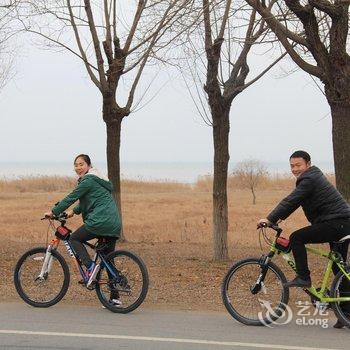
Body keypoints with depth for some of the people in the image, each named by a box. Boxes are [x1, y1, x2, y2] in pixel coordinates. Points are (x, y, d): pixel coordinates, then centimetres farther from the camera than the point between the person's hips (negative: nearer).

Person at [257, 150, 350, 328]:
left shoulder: (309, 180, -10)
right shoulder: (314, 177, 22)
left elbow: (291, 201, -18)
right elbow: (294, 202, 27)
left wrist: (270, 219, -17)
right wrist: (279, 217, 22)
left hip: (335, 223, -11)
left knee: (296, 238, -8)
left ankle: (303, 277, -8)